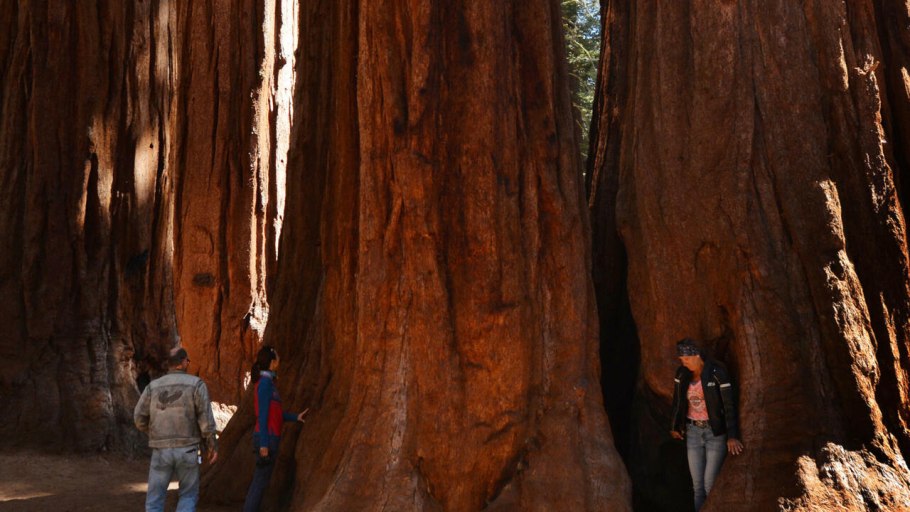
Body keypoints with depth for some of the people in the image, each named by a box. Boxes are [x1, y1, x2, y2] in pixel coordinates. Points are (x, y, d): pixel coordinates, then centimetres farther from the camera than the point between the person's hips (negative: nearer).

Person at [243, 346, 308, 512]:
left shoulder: (268, 382, 12)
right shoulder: (265, 382, -16)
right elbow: (262, 414, -19)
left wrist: (296, 417, 17)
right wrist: (264, 444, -20)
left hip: (269, 437, 9)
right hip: (267, 438, -9)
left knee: (259, 479, 13)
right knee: (261, 480, -4)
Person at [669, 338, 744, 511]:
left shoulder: (717, 373, -16)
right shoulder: (682, 374, 0)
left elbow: (729, 405, -18)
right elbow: (678, 401, 12)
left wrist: (732, 436, -25)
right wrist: (675, 427, 19)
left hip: (715, 432, -5)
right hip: (693, 432, 5)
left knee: (710, 484, -6)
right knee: (697, 484, 6)